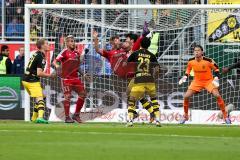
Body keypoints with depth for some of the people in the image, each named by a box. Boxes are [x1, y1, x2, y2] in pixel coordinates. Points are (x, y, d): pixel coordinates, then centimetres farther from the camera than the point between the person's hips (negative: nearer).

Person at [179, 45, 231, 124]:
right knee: (186, 96, -11)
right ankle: (185, 116, 11)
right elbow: (188, 69, 11)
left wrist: (216, 79, -19)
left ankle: (225, 116, -7)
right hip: (197, 81, 3)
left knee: (217, 95, -22)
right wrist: (185, 77, -2)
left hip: (209, 81, -3)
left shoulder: (208, 61, -21)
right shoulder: (191, 61, -11)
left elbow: (216, 69, -6)